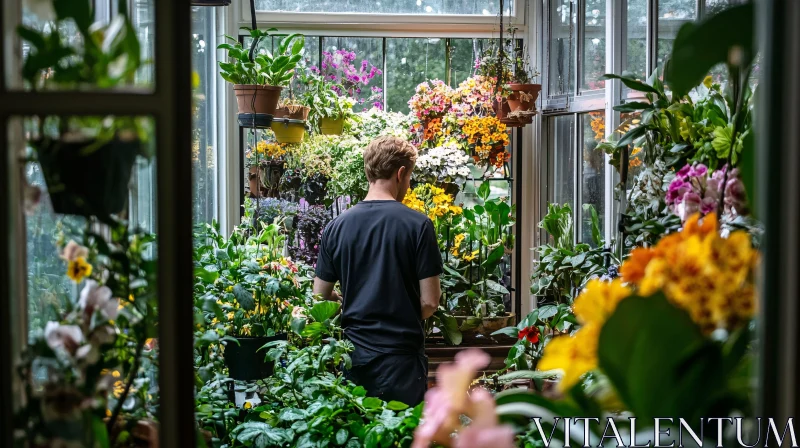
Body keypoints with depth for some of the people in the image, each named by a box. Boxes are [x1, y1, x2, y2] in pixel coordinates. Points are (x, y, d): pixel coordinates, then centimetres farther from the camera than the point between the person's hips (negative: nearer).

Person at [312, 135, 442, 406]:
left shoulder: (337, 226, 0)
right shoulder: (417, 225, -10)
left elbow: (320, 296, 5)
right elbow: (429, 302, -10)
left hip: (354, 355, 4)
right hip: (402, 356, -3)